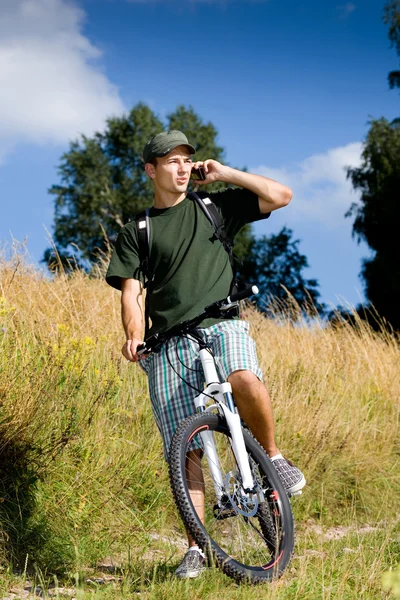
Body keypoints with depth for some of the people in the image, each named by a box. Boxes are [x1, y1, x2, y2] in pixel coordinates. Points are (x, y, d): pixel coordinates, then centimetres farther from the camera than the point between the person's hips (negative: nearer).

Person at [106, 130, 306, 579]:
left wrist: (224, 174, 8)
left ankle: (272, 456, -10)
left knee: (244, 379, -36)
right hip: (169, 343, 1)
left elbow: (281, 196, 9)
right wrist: (133, 336, -15)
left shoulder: (214, 206, 15)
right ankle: (195, 548, 7)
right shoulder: (136, 233, 15)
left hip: (221, 326, -1)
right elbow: (130, 293, 5)